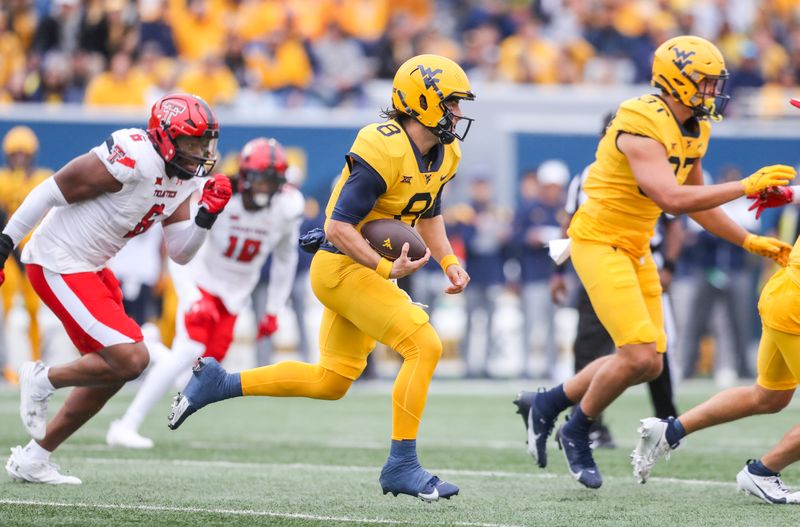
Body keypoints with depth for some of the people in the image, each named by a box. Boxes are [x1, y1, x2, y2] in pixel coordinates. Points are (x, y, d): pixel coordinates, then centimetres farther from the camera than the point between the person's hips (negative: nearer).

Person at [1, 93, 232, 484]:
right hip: (59, 267, -10)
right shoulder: (132, 159, -23)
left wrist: (207, 213, -8)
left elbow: (180, 253, 8)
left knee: (113, 371, 13)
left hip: (89, 268, 10)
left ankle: (32, 459, 22)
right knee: (131, 359, -17)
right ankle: (42, 381, 5)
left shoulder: (183, 178, 6)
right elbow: (51, 191, -18)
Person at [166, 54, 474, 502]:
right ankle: (402, 465, -12)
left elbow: (429, 215, 22)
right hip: (342, 266, -10)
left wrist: (449, 262, 6)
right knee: (425, 346, -18)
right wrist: (387, 270, -31)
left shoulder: (444, 156, 5)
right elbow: (340, 227, -24)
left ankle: (218, 383, 24)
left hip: (364, 271, 10)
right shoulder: (384, 151, -24)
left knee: (331, 382, 14)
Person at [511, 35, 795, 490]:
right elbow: (673, 200, -33)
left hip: (635, 249, 9)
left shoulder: (694, 130, 6)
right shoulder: (643, 126, -23)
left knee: (649, 365, 8)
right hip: (600, 243, -9)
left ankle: (548, 405, 24)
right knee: (639, 356, -17)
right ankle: (577, 433, 6)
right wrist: (747, 187, -30)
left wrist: (750, 242, 13)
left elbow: (697, 203, 19)